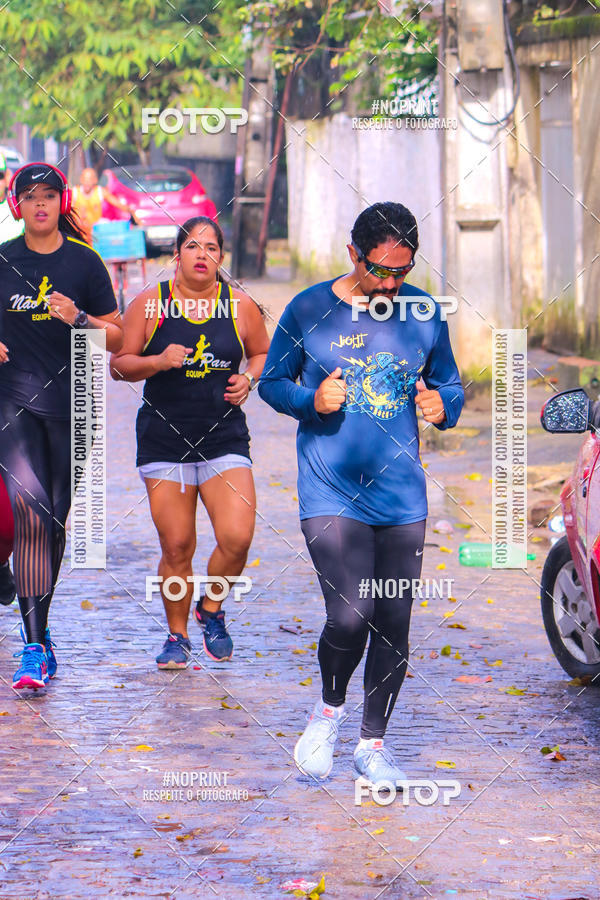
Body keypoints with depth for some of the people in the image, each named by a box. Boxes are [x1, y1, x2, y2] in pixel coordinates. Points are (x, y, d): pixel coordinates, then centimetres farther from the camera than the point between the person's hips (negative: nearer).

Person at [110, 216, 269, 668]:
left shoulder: (241, 305, 4)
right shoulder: (149, 304, -1)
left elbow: (263, 354, 19)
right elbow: (119, 364, 3)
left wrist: (248, 379, -2)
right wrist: (158, 362, -15)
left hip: (225, 440, 1)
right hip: (164, 440, -1)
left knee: (237, 538, -14)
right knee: (176, 548, 0)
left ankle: (211, 610, 15)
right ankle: (178, 635, 21)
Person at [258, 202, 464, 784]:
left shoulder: (424, 314, 5)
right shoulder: (309, 311, -3)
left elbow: (450, 383, 17)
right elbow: (271, 381, 7)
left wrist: (444, 405, -6)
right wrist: (311, 399, -13)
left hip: (402, 496, 3)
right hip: (330, 491, -3)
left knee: (393, 626, 5)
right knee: (350, 616, -16)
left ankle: (373, 744, 21)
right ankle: (328, 709, 13)